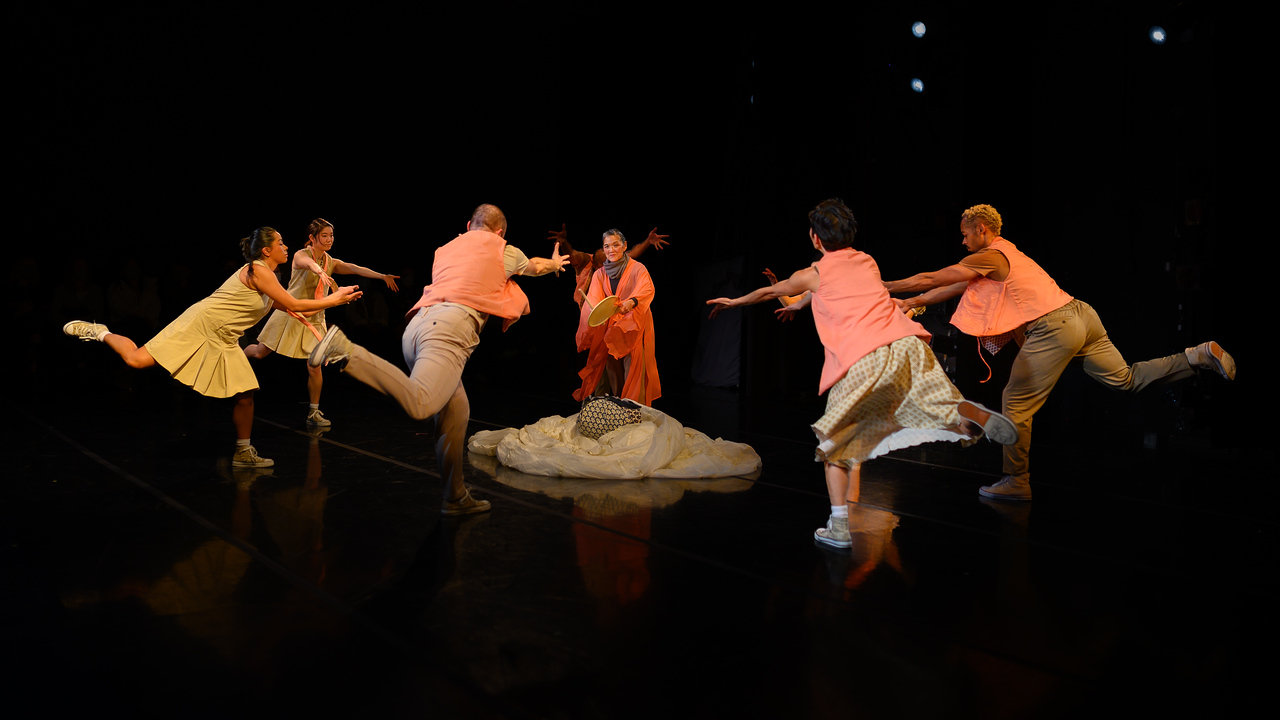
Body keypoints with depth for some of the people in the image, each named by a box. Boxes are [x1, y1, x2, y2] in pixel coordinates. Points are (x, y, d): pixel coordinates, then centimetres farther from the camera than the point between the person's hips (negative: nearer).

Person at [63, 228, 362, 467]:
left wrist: (334, 298, 16)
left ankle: (243, 453, 16)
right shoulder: (257, 270, -16)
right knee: (137, 360, -19)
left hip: (223, 340, 9)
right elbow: (294, 305, -18)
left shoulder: (268, 277, 12)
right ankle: (98, 332, 9)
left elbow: (290, 309, 19)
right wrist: (331, 301, -11)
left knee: (246, 394, 3)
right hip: (200, 324, -9)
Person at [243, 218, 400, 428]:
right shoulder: (301, 255, -11)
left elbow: (355, 268, -12)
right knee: (260, 353, 5)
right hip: (291, 314, -3)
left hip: (314, 320, 3)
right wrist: (322, 273, -60)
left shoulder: (331, 263, 3)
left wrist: (382, 276, -28)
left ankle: (313, 414, 5)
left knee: (315, 367, -5)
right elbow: (309, 263, -36)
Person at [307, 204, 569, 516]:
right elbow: (535, 266, 42)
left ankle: (456, 498, 13)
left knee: (455, 409, 12)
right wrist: (555, 262, 64)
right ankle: (345, 351, -31)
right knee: (419, 404, -25)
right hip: (452, 326, -7)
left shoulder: (444, 250, 33)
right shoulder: (502, 250, 21)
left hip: (418, 324, 7)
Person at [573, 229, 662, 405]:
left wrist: (631, 302, -45)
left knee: (633, 370, -9)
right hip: (609, 330, 4)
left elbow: (647, 289, -25)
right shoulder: (599, 274, 8)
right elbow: (593, 299, -5)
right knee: (611, 370, 5)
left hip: (634, 328, -4)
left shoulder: (637, 269, -6)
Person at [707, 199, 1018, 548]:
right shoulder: (868, 262, 26)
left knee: (837, 444, 9)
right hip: (907, 343, 4)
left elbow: (769, 292, 34)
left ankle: (841, 525, 0)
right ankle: (971, 413, -33)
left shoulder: (813, 274, 15)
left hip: (863, 362, -3)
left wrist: (733, 301, 53)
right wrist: (798, 305, 64)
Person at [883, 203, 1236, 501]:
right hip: (1080, 314, 10)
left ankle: (1017, 482, 3)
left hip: (1055, 328, -10)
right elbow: (957, 286, 26)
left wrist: (886, 287, 6)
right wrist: (910, 302, 25)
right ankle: (1201, 354, 9)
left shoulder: (990, 257, -5)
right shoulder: (1005, 254, 22)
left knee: (1015, 402, -2)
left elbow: (931, 279, -4)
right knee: (1127, 379, 17)